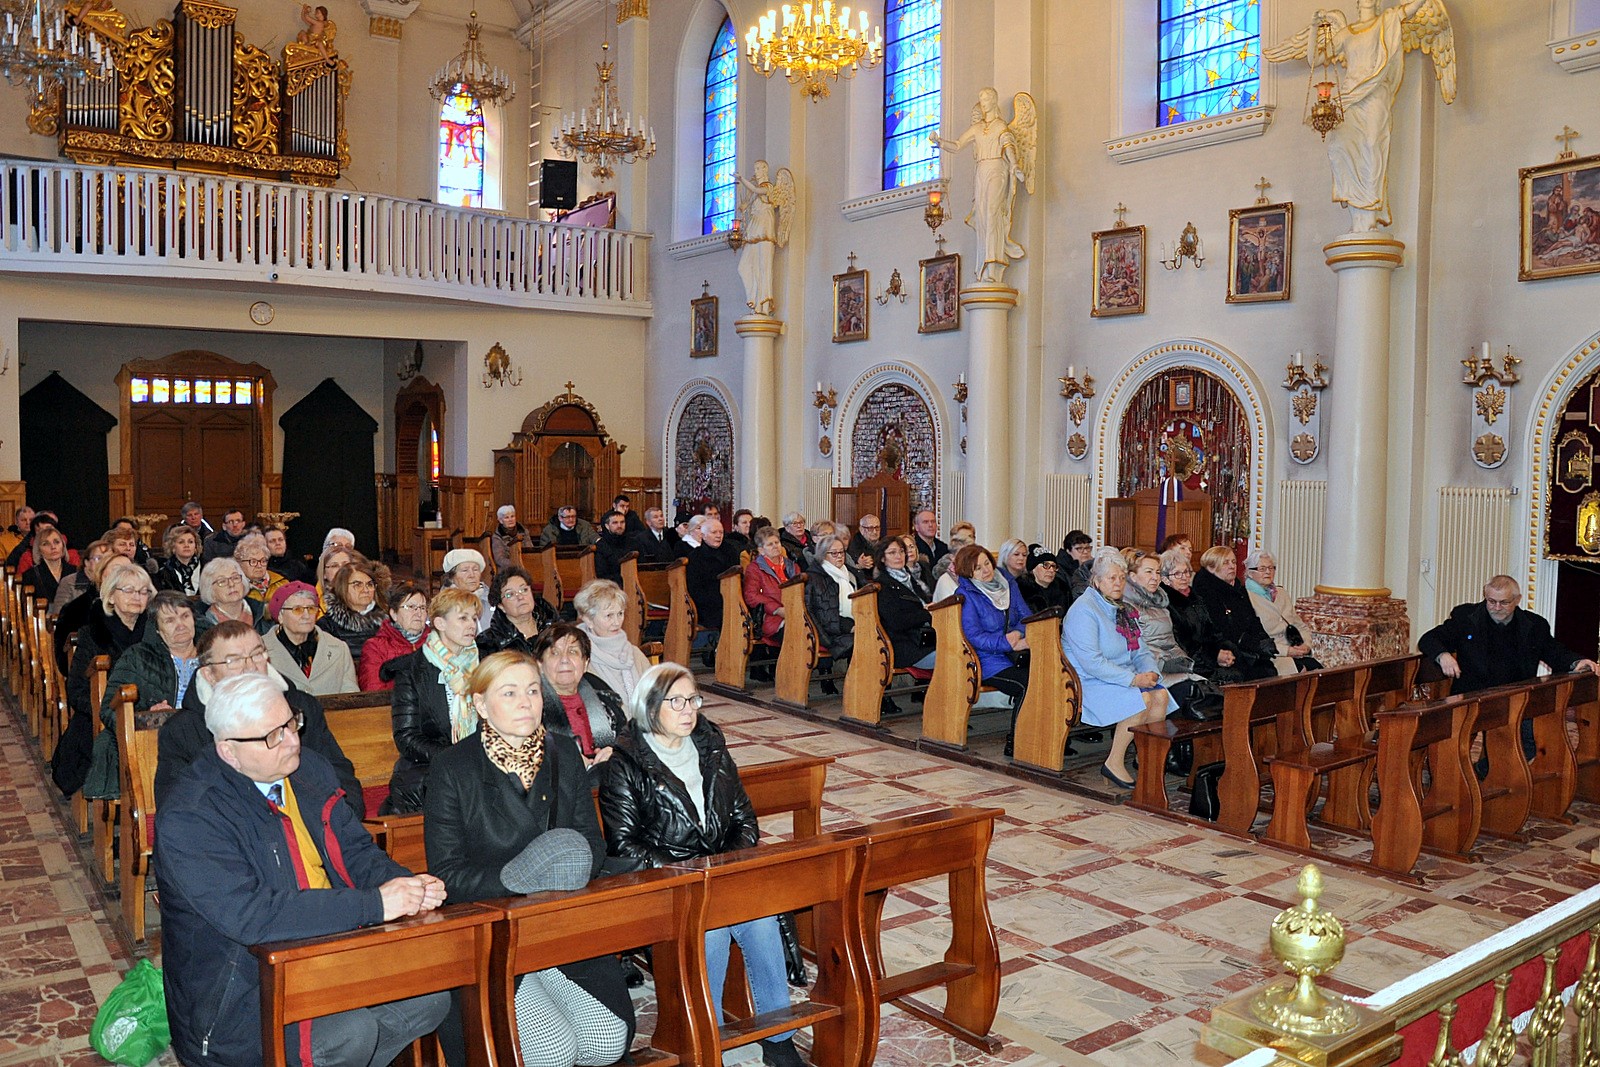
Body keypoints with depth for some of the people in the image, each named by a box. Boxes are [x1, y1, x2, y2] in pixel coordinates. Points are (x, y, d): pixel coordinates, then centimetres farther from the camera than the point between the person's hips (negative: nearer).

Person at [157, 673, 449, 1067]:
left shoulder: (308, 769, 5)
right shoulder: (186, 819, -19)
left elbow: (355, 852, 11)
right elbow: (250, 916, -29)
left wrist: (409, 886, -12)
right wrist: (374, 904, -30)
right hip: (237, 995, -7)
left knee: (431, 997, -8)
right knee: (350, 1034, -28)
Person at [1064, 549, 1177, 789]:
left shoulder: (1124, 609, 17)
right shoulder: (1084, 609, -12)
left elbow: (1142, 651, 16)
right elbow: (1091, 661, -22)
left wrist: (1151, 672, -8)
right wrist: (1132, 679, -24)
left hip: (1124, 678, 8)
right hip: (1088, 682, -8)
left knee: (1161, 695, -18)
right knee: (1141, 699, -28)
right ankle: (1113, 764, -16)